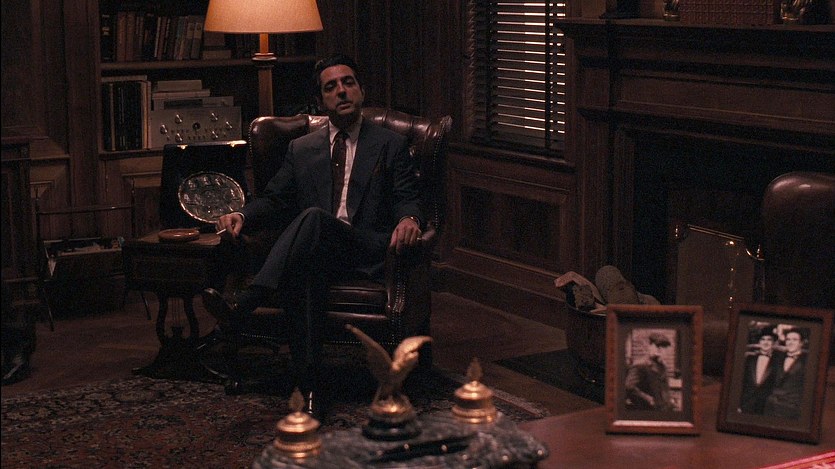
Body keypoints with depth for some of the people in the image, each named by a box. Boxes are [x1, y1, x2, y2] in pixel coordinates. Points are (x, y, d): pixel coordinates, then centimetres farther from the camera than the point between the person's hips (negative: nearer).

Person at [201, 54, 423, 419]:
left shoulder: (391, 145, 18)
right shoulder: (301, 149, 26)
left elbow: (406, 199, 7)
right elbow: (275, 200, 20)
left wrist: (408, 219, -19)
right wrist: (242, 216, -3)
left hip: (367, 250, -2)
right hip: (314, 251, 3)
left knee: (313, 217, -37)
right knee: (304, 275, -39)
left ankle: (240, 309, -51)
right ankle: (309, 388, -45)